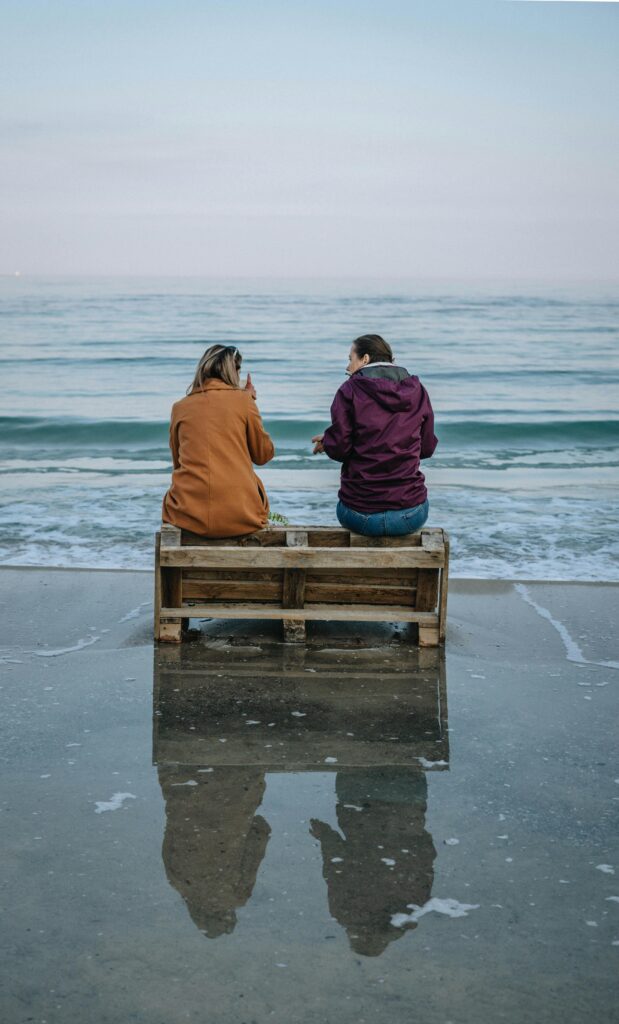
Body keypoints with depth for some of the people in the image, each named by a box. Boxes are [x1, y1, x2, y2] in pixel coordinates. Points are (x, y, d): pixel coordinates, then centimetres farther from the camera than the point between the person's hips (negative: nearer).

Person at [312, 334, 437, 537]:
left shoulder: (350, 390, -5)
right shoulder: (417, 390, 5)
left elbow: (338, 449, -9)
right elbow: (427, 447, 11)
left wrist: (325, 441, 12)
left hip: (361, 516, -2)